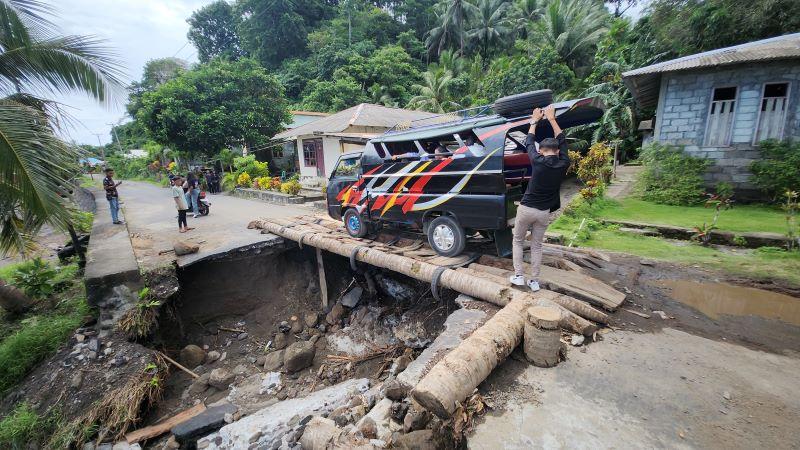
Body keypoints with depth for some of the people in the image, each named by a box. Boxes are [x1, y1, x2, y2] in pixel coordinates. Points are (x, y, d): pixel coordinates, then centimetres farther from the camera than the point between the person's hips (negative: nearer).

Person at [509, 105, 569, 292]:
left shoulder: (538, 162, -11)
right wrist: (551, 119, 20)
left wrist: (535, 120, 20)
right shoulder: (563, 164, -3)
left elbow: (529, 142, 7)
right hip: (544, 212, 3)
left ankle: (518, 276, 13)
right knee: (536, 246, 15)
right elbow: (562, 141, 13)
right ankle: (534, 281, 17)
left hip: (526, 209, -3)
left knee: (518, 241, 16)